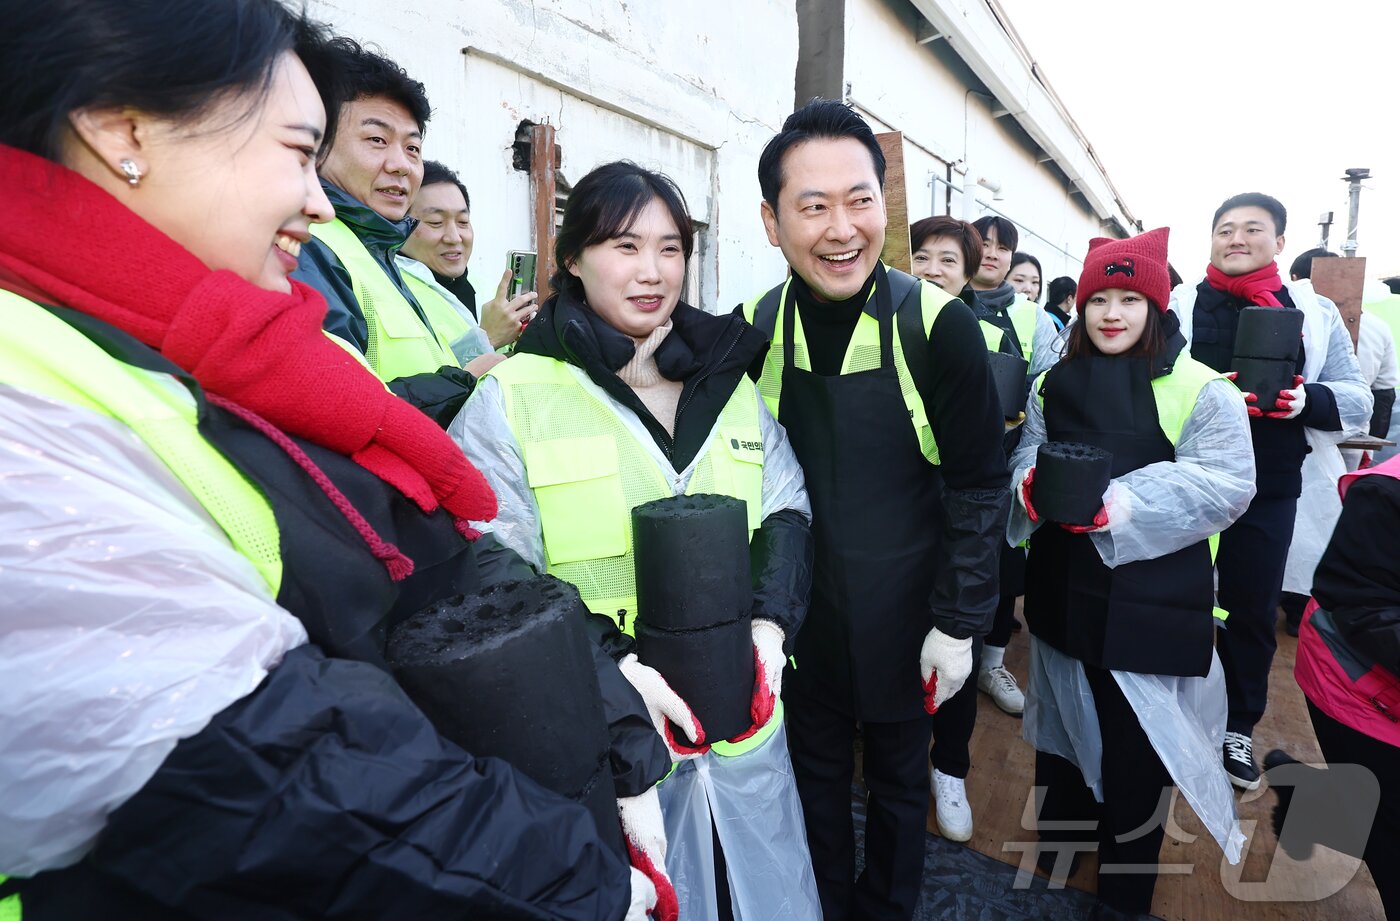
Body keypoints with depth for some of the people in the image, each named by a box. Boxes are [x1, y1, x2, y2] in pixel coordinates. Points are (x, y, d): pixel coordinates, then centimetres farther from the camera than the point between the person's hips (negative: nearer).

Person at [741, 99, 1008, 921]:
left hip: (905, 610, -2)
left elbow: (980, 485, -10)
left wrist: (958, 624, -9)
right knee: (815, 772, 21)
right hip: (799, 610, 2)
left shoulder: (938, 324, -16)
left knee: (899, 775, 20)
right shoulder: (755, 330, -7)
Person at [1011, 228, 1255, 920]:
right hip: (1064, 592, 4)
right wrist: (1034, 484, -15)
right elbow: (1026, 455, 9)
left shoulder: (1200, 389, -7)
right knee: (1062, 715, 20)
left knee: (1135, 747, 7)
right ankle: (1061, 825, 46)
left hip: (1151, 603, -4)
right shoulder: (1054, 385, 10)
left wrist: (1122, 504, -28)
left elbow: (1227, 483, -15)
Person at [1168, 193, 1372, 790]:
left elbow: (1357, 399, 6)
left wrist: (1309, 400, -16)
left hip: (1268, 493, 2)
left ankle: (1239, 726, 32)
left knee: (1252, 609, 12)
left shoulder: (1315, 314, 5)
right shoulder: (1178, 304, -1)